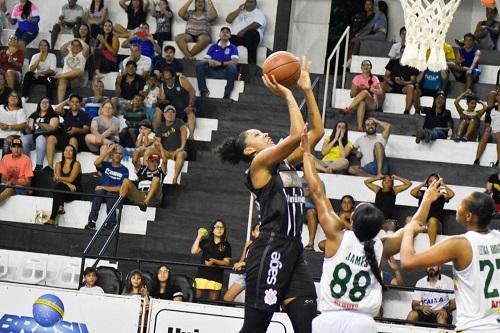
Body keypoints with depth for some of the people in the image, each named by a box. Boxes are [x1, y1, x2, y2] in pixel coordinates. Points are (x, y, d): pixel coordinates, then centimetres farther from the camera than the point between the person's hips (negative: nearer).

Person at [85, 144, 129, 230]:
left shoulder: (124, 170, 7)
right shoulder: (106, 165, 14)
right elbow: (96, 163, -9)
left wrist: (105, 188, -10)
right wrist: (107, 151, -9)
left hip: (114, 194, -2)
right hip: (102, 192, 2)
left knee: (110, 195, -36)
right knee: (98, 192, -32)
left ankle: (111, 223, -33)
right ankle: (92, 221, -39)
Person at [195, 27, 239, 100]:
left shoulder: (233, 48, 9)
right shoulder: (213, 47, 18)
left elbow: (235, 61, -8)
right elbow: (205, 59, 10)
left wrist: (221, 63, -20)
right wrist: (209, 61, -16)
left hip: (225, 72, -3)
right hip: (213, 71, 3)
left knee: (232, 66, -36)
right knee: (199, 64, -21)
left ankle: (227, 93, -30)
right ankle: (203, 90, -22)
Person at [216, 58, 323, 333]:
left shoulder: (285, 163, 19)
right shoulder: (259, 164, -4)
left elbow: (316, 132, 18)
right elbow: (297, 134, -16)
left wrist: (307, 90, 13)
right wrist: (287, 94, -6)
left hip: (293, 248, 8)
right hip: (270, 248, -8)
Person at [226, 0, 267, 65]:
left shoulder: (258, 13, 12)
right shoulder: (240, 12, 28)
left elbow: (257, 24, -10)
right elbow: (228, 20, 15)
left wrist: (244, 31, -23)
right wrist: (238, 10, 8)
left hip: (250, 35, -4)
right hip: (235, 36, 4)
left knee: (252, 33, -41)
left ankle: (252, 65, -44)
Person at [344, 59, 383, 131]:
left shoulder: (374, 79, 6)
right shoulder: (357, 78, 10)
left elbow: (380, 92, -7)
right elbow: (352, 95, 8)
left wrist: (369, 88, -18)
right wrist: (357, 89, -13)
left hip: (371, 104, -1)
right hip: (358, 103, 1)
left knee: (365, 92, -35)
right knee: (362, 102, -39)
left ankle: (349, 108, -36)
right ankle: (360, 126, -51)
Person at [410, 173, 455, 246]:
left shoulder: (441, 196, 12)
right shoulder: (422, 193, 17)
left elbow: (451, 194, -7)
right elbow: (412, 193, -1)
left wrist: (443, 184, 9)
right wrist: (423, 184, 10)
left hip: (435, 225, -2)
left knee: (432, 220, -37)